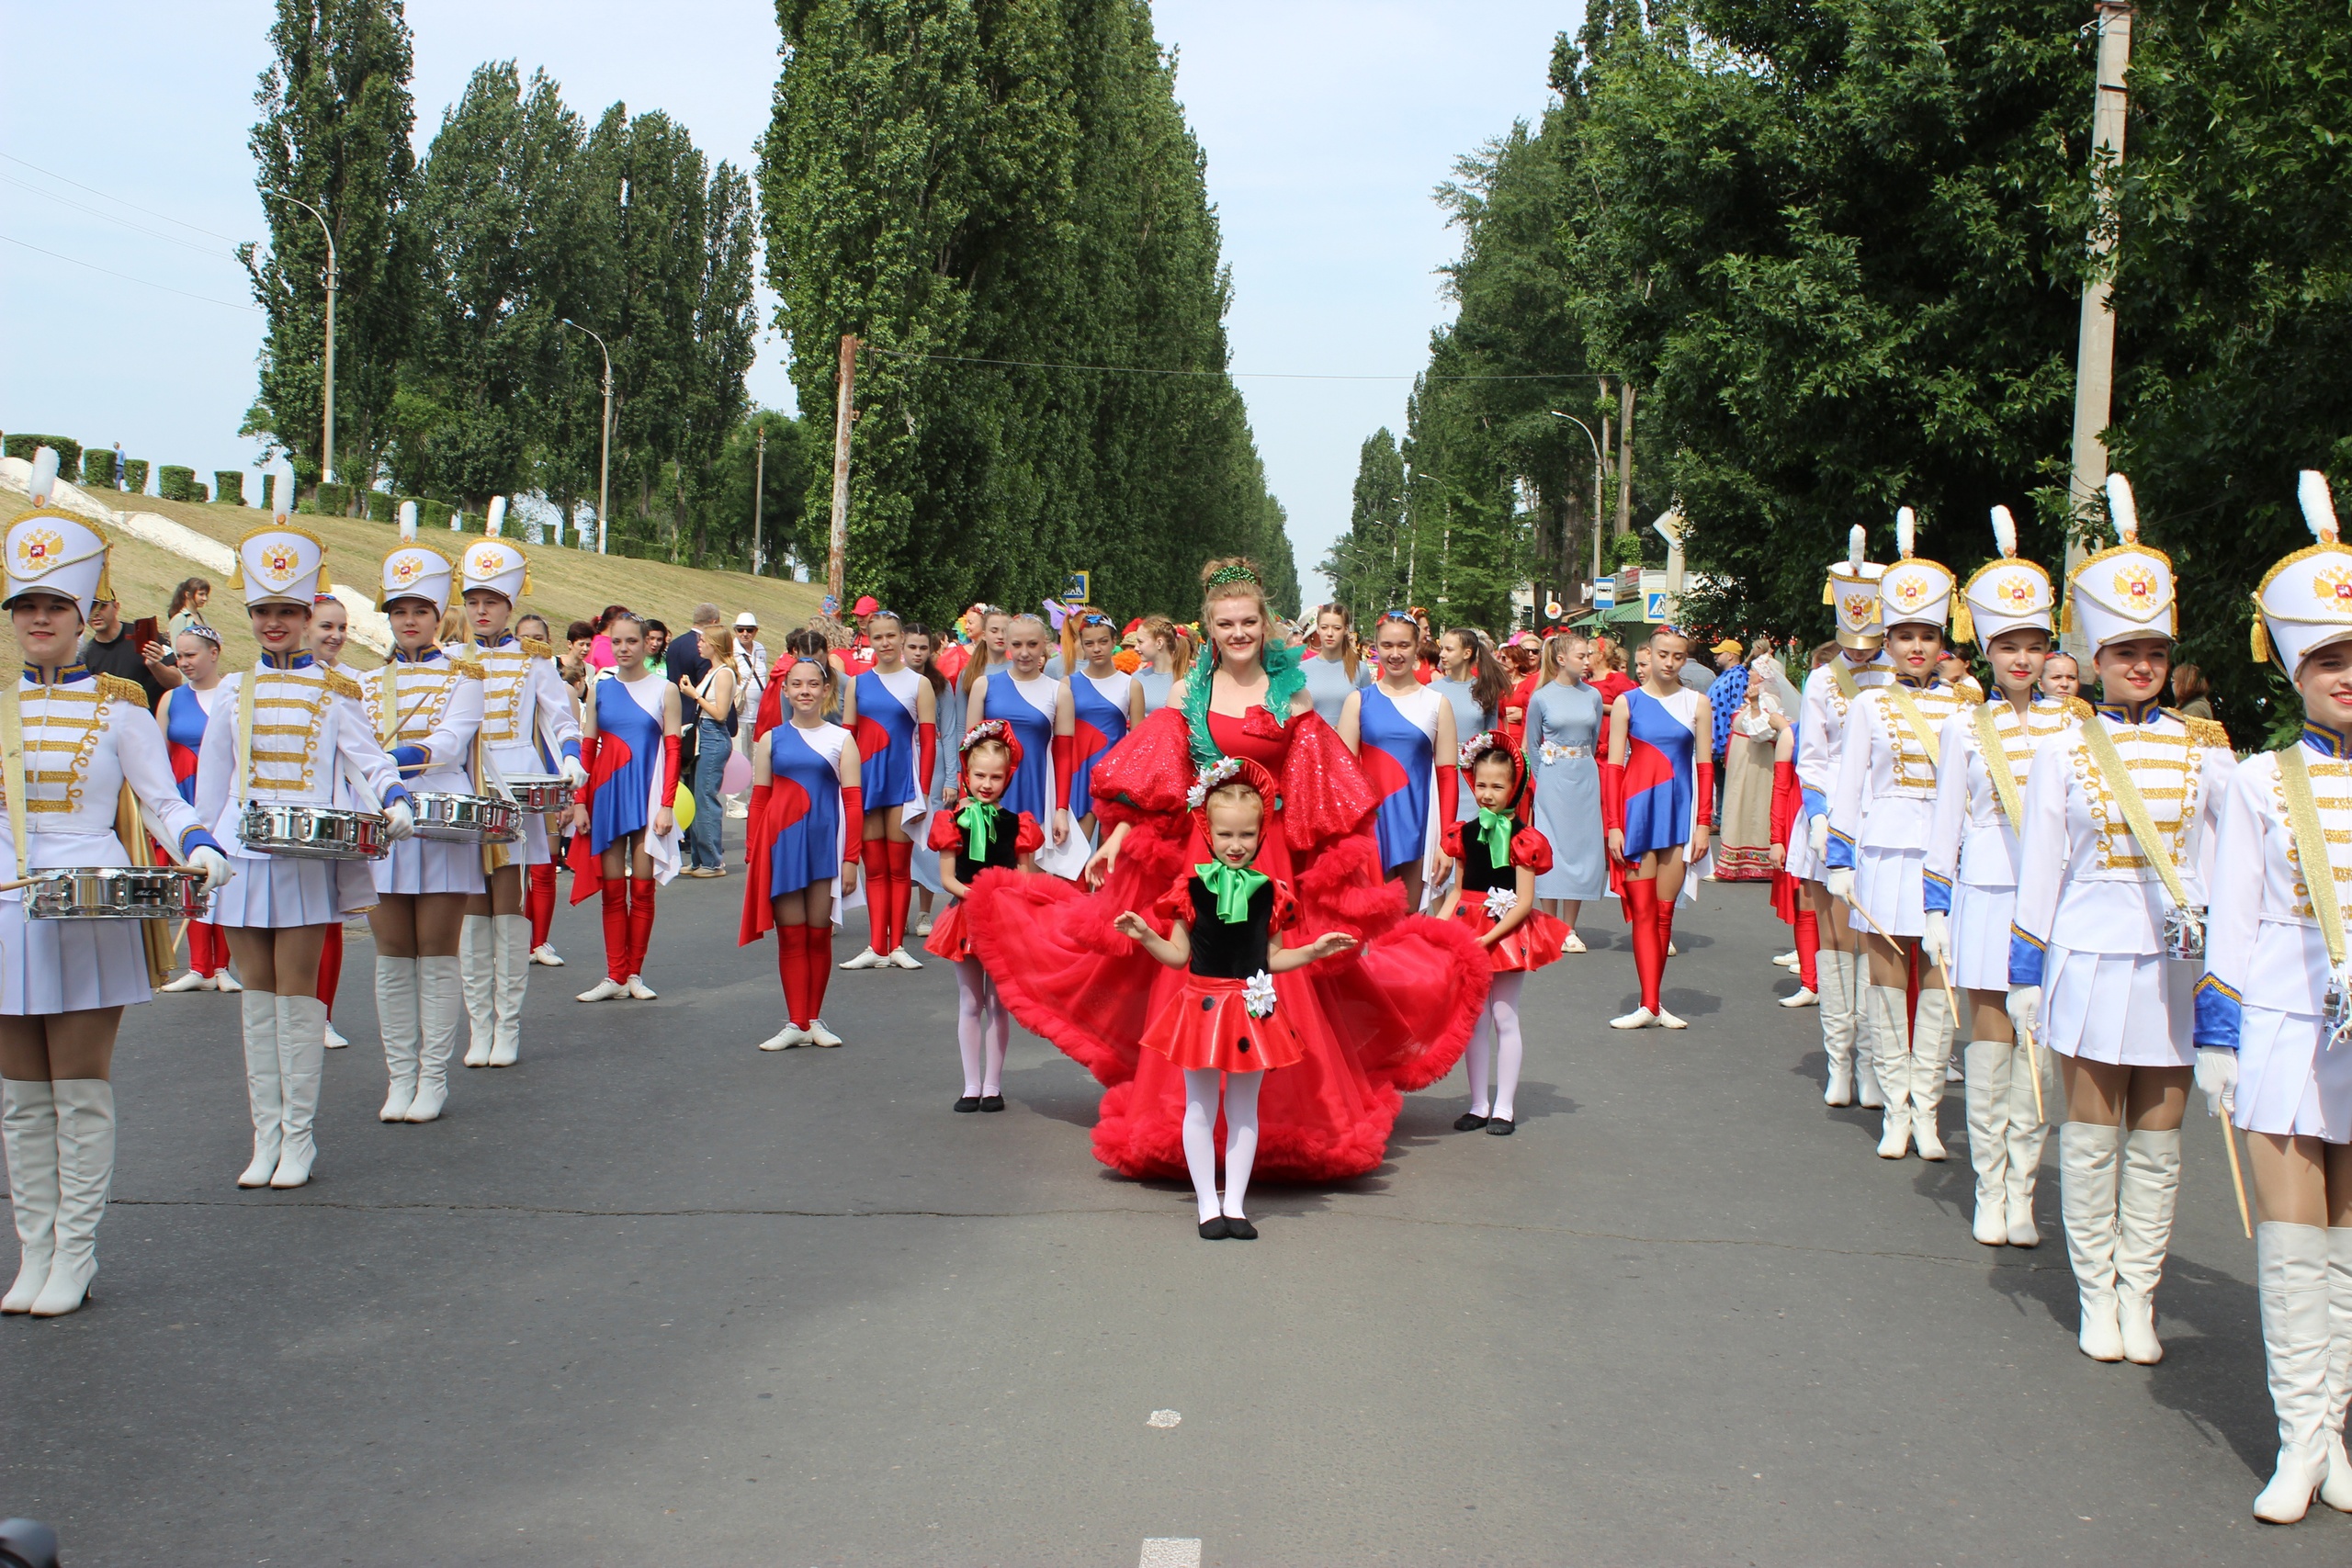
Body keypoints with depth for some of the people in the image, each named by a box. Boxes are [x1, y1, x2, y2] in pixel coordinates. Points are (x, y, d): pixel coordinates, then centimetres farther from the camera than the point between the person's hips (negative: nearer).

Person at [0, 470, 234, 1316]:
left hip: (89, 912, -3)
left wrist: (199, 848, -19)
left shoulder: (118, 704, 0)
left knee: (80, 1088, 1)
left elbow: (164, 801, -1)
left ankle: (74, 1257, 9)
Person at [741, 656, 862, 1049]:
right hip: (781, 844, 1)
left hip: (825, 844, -1)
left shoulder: (841, 739, 4)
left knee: (818, 935, 5)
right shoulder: (771, 740, 8)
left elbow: (853, 803, 0)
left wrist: (851, 859, -6)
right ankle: (796, 1023, 5)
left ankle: (814, 1020, 15)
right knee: (790, 936, 2)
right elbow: (759, 800, 8)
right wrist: (751, 855, 4)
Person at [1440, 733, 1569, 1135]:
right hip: (1469, 933, 5)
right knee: (1473, 1020, 8)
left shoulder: (1521, 839, -9)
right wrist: (1437, 925, -1)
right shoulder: (1465, 834, 6)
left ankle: (1504, 1108, 8)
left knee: (1504, 1018, 1)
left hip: (1507, 933, -5)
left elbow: (1524, 902, -12)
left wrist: (1490, 937, -18)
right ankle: (1479, 1105, 17)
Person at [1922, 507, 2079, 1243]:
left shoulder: (2071, 725, 5)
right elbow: (1946, 824, 3)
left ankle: (2022, 1192, 11)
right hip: (1985, 897, -1)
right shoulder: (1964, 728, 1)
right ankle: (1990, 1191, 11)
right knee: (1990, 1041, 1)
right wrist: (1936, 910, 0)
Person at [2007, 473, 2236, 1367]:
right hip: (2092, 956, -1)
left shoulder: (2203, 748, 4)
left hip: (2177, 964, 1)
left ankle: (2139, 1296, 16)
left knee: (2158, 1141, 6)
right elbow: (2039, 872, 2)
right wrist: (2025, 975, 0)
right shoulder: (2064, 755, 0)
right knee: (2093, 1137, 4)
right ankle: (2097, 1294, 16)